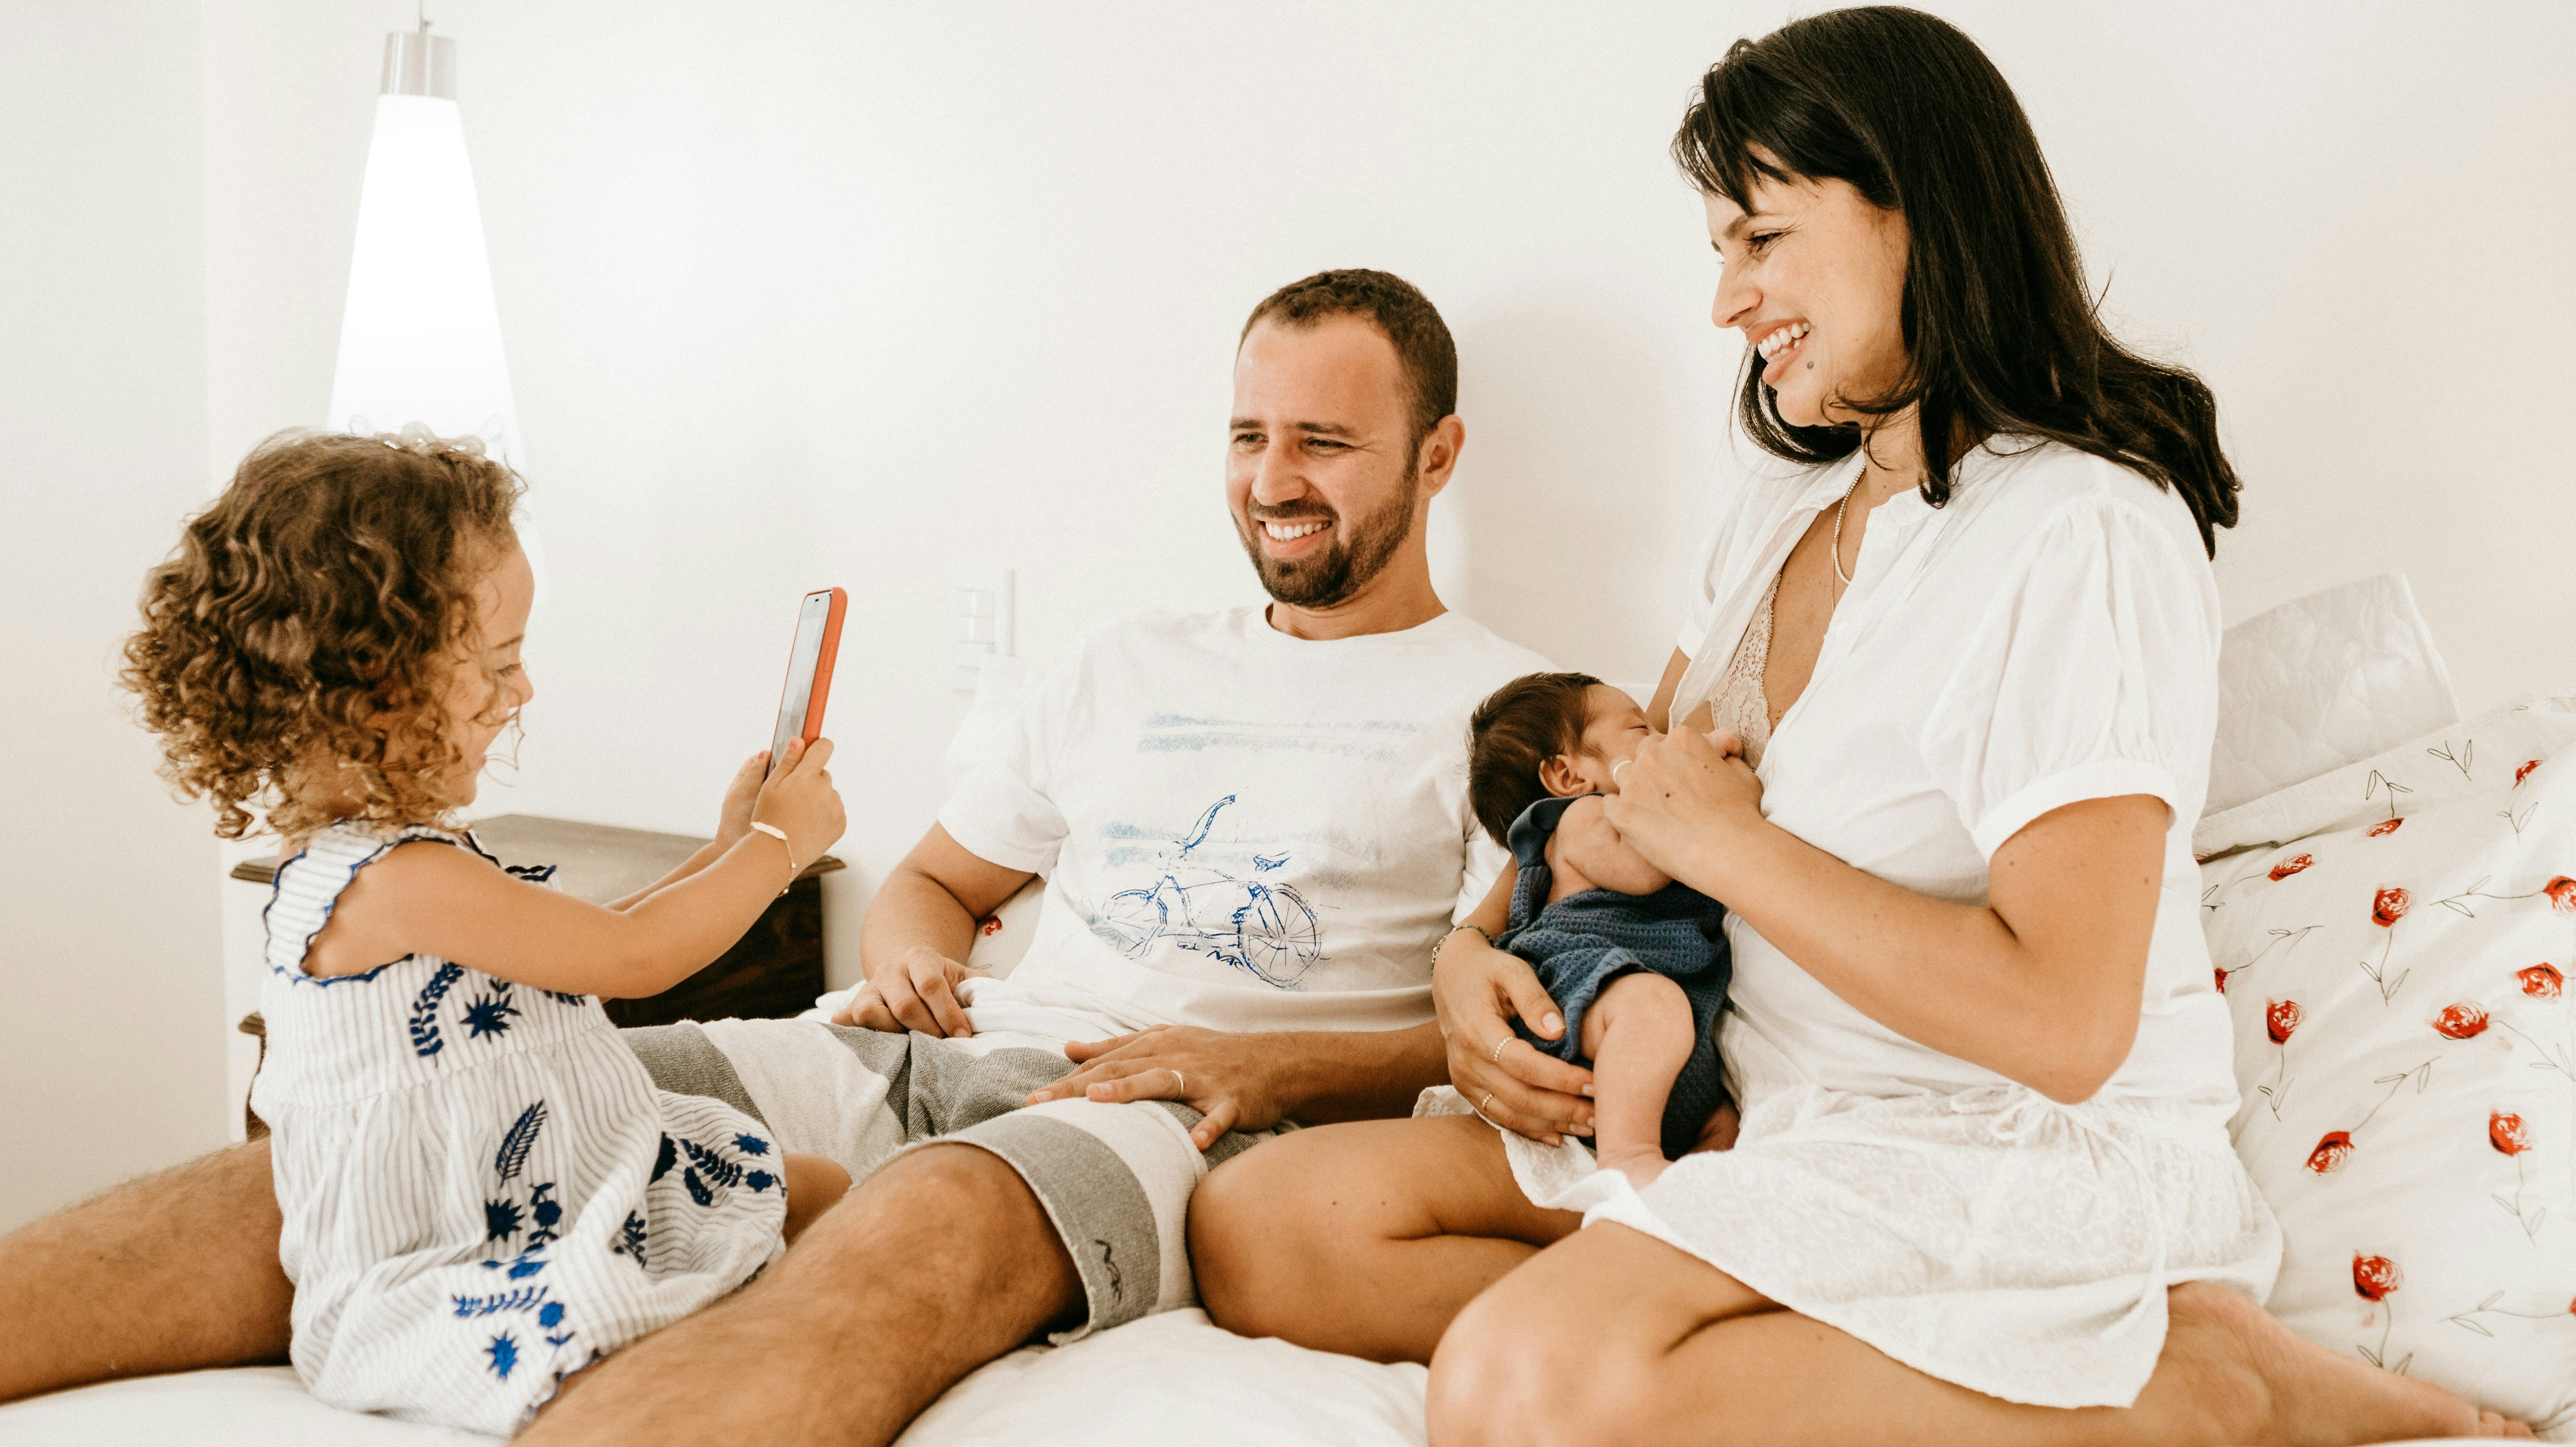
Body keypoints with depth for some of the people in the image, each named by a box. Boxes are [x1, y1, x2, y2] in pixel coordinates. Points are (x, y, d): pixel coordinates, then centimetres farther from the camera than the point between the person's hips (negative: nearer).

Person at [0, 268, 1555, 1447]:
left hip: (1181, 1116, -5)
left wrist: (1272, 1065, -15)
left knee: (914, 1230, -42)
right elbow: (934, 879, 31)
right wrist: (913, 949, 7)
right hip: (934, 1056, 6)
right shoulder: (1131, 666, 27)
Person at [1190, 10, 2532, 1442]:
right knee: (1262, 1229, -8)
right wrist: (1478, 950, 1)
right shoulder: (1778, 516, 14)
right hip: (1768, 1128, 9)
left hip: (2023, 1159, -9)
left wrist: (1735, 841, -13)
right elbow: (1639, 800, 23)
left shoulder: (2080, 536, -15)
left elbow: (2063, 1024, -24)